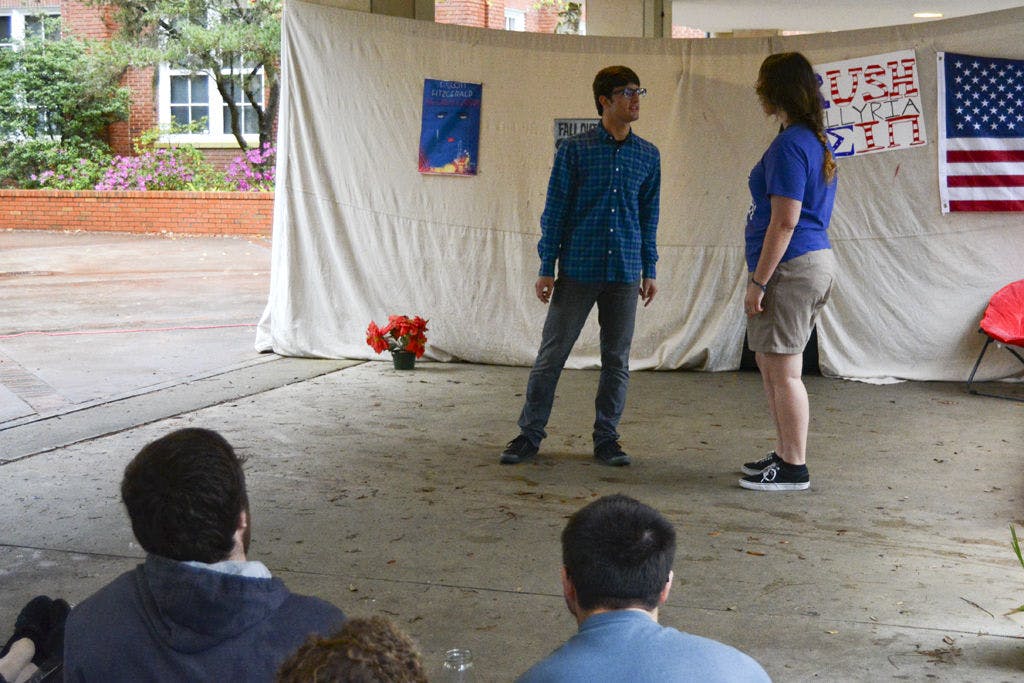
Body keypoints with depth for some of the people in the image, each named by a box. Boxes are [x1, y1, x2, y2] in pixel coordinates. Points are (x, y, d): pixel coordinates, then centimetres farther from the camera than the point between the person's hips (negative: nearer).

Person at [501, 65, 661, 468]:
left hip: (625, 273, 3)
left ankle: (606, 439, 18)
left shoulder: (648, 155, 8)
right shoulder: (574, 150, -2)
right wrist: (546, 269, -4)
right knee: (552, 354, 1)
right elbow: (555, 211, -1)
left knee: (617, 359, 7)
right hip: (578, 269, -3)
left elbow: (649, 215, 12)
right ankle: (529, 434, 12)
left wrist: (649, 271, 10)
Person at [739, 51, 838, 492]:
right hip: (815, 259, 10)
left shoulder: (789, 145, -16)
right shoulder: (815, 141, 15)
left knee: (783, 369, -4)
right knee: (769, 362, 18)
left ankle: (793, 469, 3)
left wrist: (758, 281, -18)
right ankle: (785, 454, 27)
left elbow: (785, 222, -21)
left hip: (791, 265, -10)